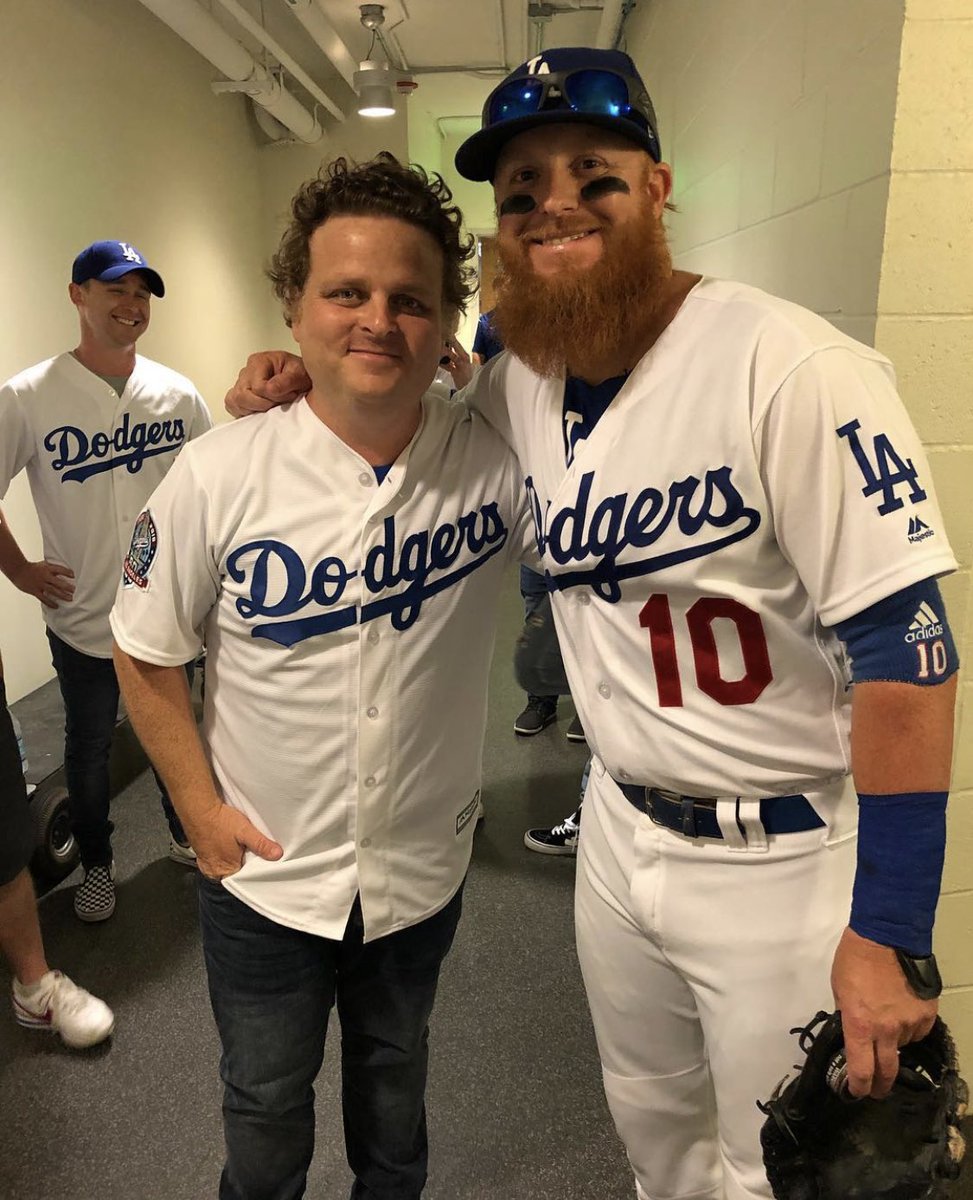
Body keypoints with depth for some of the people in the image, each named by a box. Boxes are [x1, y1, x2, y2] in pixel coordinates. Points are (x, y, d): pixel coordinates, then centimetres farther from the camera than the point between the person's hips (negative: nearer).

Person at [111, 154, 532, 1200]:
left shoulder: (499, 464, -16)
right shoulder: (219, 476, -17)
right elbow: (146, 655, -6)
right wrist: (201, 808, -8)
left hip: (424, 870, 2)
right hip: (265, 874, -1)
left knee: (394, 1076, 30)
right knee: (265, 1101, 25)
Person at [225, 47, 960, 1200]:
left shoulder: (786, 367, -22)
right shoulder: (519, 382, -1)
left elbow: (904, 647, -22)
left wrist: (892, 934, -21)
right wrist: (305, 381, -3)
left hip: (790, 860, -5)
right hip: (620, 831, 6)